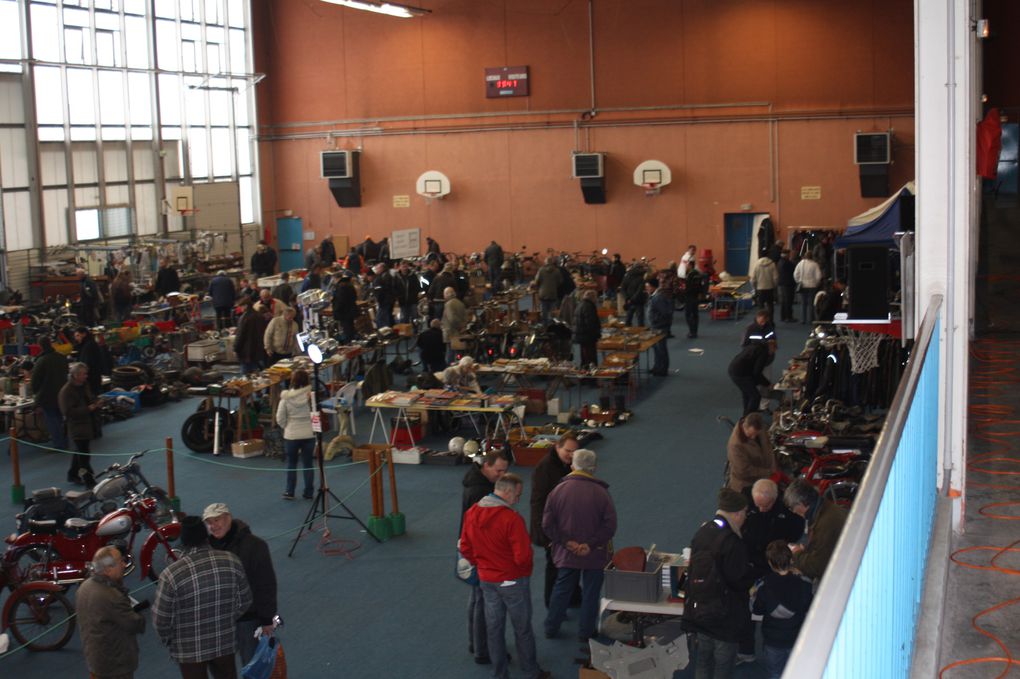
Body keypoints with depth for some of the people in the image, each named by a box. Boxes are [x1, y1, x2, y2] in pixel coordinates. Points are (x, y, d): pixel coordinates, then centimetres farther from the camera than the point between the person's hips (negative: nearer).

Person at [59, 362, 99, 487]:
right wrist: (88, 409, -24)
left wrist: (95, 404, 1)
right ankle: (89, 481, -6)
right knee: (84, 454, -7)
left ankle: (73, 474, 34)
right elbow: (68, 411, -21)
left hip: (87, 425, 9)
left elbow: (91, 399, 26)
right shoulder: (66, 391, -17)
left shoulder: (84, 386, 10)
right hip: (77, 428, -9)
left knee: (80, 452, 19)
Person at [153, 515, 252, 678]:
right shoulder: (232, 562, -13)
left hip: (189, 648, -3)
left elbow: (161, 619, -15)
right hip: (225, 642, 3)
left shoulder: (172, 574, -24)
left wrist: (168, 641, 5)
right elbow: (244, 601, 0)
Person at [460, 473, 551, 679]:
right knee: (522, 629, 11)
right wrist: (524, 566, -4)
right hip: (513, 582, -5)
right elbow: (523, 557, -25)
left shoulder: (472, 513, -4)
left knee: (494, 628, 15)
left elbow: (465, 548, 5)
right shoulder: (511, 519, -26)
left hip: (486, 581, 6)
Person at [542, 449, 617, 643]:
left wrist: (567, 542, -7)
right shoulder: (601, 492, -14)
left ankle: (551, 628, 27)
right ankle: (585, 632, 20)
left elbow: (547, 524, -7)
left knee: (561, 590, 18)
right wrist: (591, 544, -13)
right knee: (590, 593, 12)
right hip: (594, 555, -2)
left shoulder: (558, 490, -8)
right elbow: (610, 525, -16)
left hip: (566, 553, 3)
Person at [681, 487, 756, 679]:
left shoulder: (702, 531, 0)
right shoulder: (732, 541, -23)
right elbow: (738, 579, -19)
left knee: (702, 661, 20)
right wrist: (754, 574, 2)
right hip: (723, 616, -7)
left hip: (697, 610, 7)